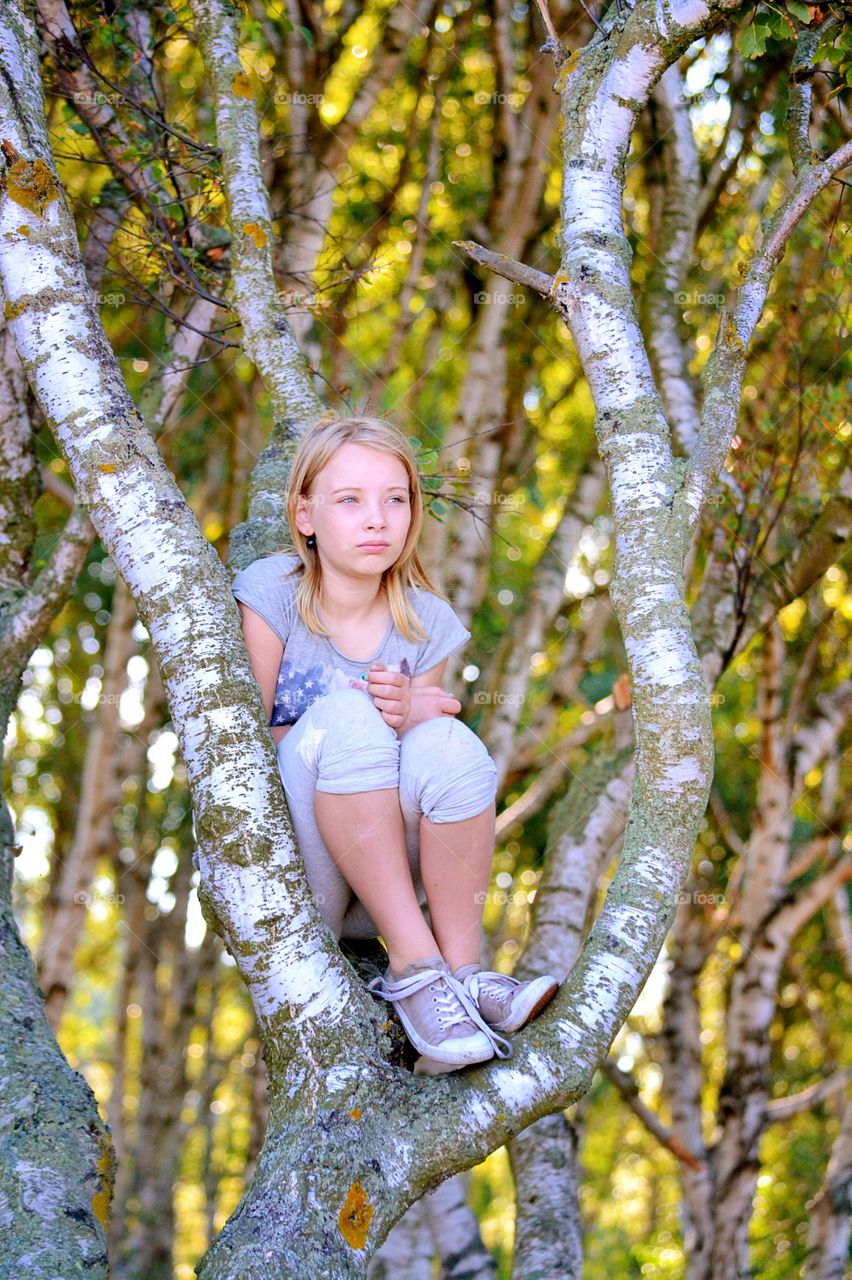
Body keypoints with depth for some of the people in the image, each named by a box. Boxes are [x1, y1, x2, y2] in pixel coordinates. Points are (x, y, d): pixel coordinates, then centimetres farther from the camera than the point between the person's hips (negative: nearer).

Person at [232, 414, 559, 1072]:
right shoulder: (272, 591, -7)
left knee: (449, 743, -26)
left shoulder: (427, 621, 3)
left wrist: (406, 716, -14)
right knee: (345, 713, -30)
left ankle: (464, 969, -21)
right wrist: (374, 720, -19)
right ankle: (414, 964, -30)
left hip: (391, 878, 3)